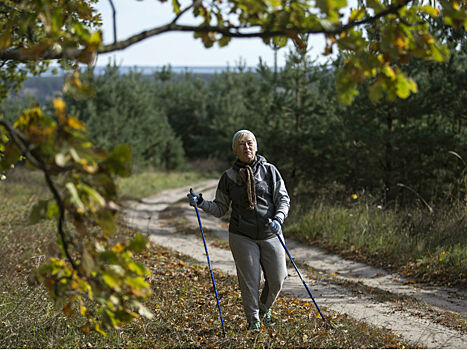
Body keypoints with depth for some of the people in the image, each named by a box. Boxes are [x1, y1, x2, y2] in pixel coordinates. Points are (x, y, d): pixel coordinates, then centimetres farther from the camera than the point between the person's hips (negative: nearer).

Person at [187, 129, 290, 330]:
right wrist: (201, 203, -9)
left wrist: (278, 219, -17)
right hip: (242, 236, -1)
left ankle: (265, 307, 33)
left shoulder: (269, 171, 2)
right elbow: (220, 209, 8)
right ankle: (253, 319, 20)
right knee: (249, 280, -2)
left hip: (270, 235, 1)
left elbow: (283, 198, 1)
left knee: (277, 279, 1)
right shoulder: (228, 177, 3)